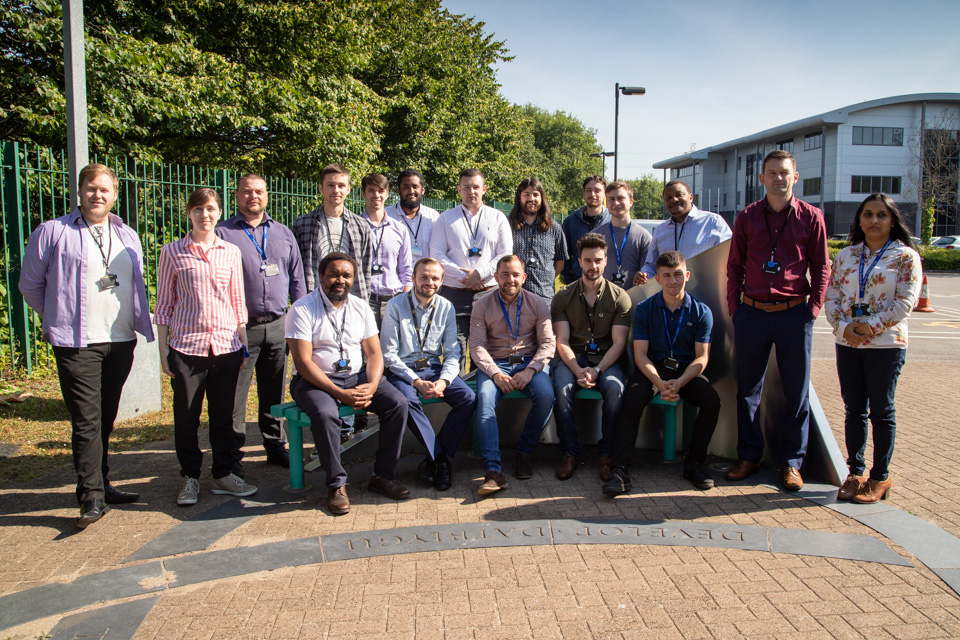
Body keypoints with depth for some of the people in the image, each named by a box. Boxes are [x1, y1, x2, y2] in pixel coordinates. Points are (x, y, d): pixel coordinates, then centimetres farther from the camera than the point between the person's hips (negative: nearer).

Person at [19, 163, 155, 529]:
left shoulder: (128, 237, 14)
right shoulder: (53, 232, 0)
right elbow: (30, 285, 6)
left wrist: (139, 321, 13)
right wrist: (60, 320, 10)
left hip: (121, 341, 5)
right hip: (77, 344, -4)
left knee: (106, 419, 13)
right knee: (86, 421, -7)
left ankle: (100, 485, 25)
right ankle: (92, 497, 0)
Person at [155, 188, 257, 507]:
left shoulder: (231, 252, 8)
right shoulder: (172, 252, 1)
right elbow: (164, 304, 3)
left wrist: (243, 343, 10)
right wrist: (163, 349, 0)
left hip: (226, 345, 2)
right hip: (186, 346, -2)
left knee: (224, 414, 10)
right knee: (186, 416, 6)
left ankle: (224, 474, 23)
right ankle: (190, 477, 23)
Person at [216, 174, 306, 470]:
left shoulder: (283, 233, 15)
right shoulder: (222, 233, 2)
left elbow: (297, 278, 16)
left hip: (278, 326, 4)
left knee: (274, 391, 12)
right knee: (234, 393, -1)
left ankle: (275, 446, 24)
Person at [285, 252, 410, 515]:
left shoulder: (361, 307, 8)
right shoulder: (302, 309, -8)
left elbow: (374, 353, 4)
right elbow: (303, 362, -14)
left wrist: (371, 386, -16)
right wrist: (339, 393, -22)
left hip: (358, 375, 4)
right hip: (316, 380, -4)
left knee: (398, 403, -19)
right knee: (325, 414, -35)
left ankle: (383, 475, -6)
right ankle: (336, 484, -16)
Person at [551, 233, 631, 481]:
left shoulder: (620, 297, 3)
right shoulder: (563, 297, 5)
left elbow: (619, 342, -4)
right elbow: (562, 341, -3)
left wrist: (597, 370, -19)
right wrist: (578, 370, -20)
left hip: (605, 359, 0)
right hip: (572, 358, 1)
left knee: (615, 388, -32)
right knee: (562, 388, -31)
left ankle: (606, 453, -16)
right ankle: (570, 452, -16)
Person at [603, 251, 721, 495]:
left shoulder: (701, 312, 2)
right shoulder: (644, 309, 0)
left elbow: (702, 357, -4)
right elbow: (640, 354, -6)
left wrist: (679, 382, -23)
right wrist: (659, 382, -25)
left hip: (686, 370, 1)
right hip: (652, 368, -1)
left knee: (711, 400, -26)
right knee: (632, 400, -30)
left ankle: (694, 463, -6)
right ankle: (620, 470, -28)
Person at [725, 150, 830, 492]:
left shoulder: (811, 217, 3)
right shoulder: (747, 217, 6)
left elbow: (821, 268, 6)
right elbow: (734, 266, 9)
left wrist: (812, 310, -2)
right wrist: (734, 308, 3)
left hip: (794, 315, -1)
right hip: (752, 313, 1)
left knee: (797, 391, 5)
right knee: (747, 389, 8)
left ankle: (792, 462, 18)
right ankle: (748, 456, 21)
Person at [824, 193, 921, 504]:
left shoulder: (905, 256, -1)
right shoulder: (846, 255, 10)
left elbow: (906, 300, -8)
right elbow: (832, 295, 6)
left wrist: (872, 326, -17)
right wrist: (843, 326, -10)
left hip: (886, 344, -4)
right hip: (848, 344, 4)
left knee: (881, 411, 4)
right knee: (854, 410, 9)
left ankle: (880, 478, 15)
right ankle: (855, 472, 20)